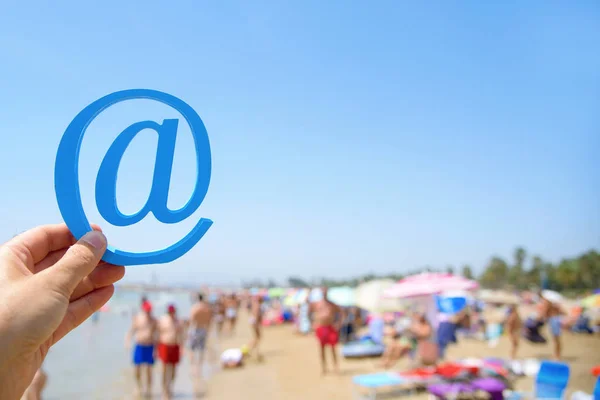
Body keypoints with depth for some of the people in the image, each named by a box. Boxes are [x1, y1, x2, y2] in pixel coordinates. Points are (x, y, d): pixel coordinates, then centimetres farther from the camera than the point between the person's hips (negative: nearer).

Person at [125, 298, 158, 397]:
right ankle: (138, 388, 21)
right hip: (139, 346, 0)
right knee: (137, 368, 3)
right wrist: (127, 341, -9)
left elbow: (156, 334, 4)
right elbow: (131, 331, 6)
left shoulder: (153, 320, 2)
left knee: (148, 369, 2)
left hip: (150, 347, 0)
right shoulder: (137, 318, 2)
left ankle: (148, 389, 13)